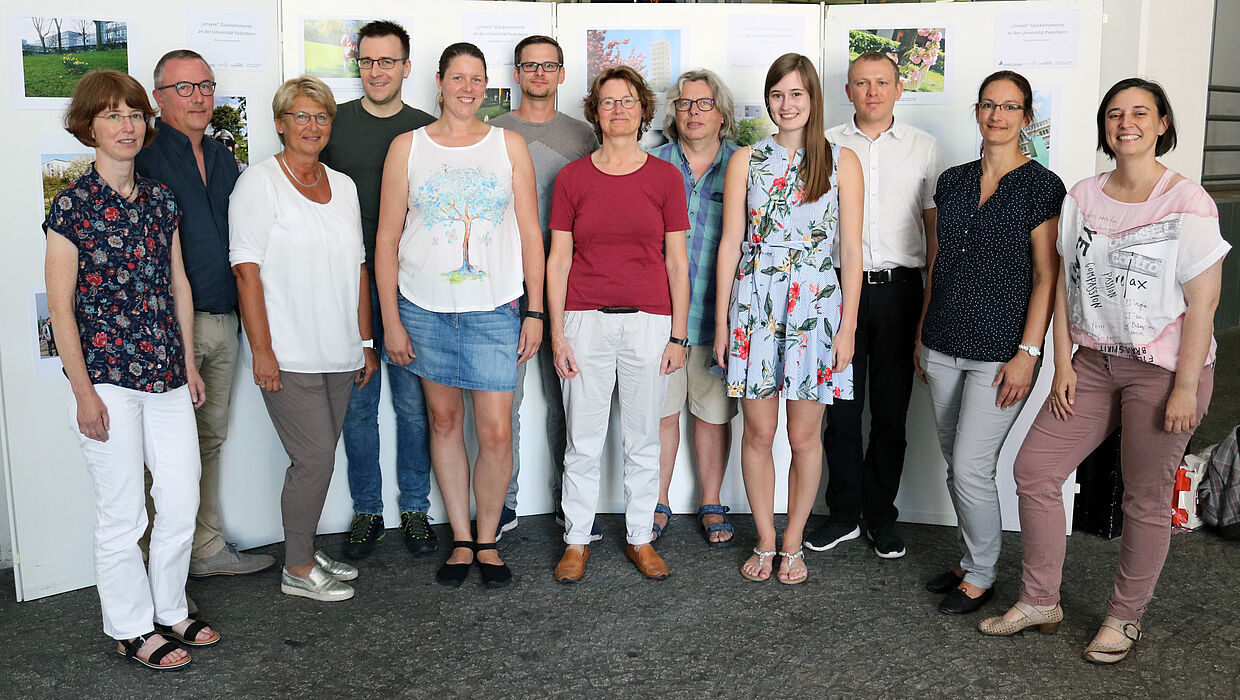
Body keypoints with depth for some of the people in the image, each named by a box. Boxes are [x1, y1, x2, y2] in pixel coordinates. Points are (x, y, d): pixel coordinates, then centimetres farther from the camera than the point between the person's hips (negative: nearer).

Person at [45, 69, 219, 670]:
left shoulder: (160, 199, 8)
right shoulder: (72, 205, -9)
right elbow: (60, 305, -9)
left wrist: (189, 362, 13)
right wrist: (84, 392, -12)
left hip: (166, 373, 6)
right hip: (106, 378, -5)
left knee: (183, 501, 11)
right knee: (122, 515, 5)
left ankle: (170, 612, 31)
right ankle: (131, 629, 23)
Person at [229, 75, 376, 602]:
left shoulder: (343, 186, 13)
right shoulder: (259, 183, -6)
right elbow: (247, 271, -10)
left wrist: (366, 341, 14)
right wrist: (262, 351, -15)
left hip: (339, 354, 6)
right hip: (288, 356, -6)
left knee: (318, 458, 12)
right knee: (315, 457, -6)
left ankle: (304, 550, 27)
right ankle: (297, 569, 9)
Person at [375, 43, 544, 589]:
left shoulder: (509, 145, 6)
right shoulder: (407, 147, 4)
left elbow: (530, 233, 5)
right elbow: (386, 240, 4)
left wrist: (535, 311, 0)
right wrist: (391, 320, -1)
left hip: (494, 308, -1)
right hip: (425, 307, 1)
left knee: (496, 431, -4)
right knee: (443, 419, 9)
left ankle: (488, 540, 16)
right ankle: (461, 540, 23)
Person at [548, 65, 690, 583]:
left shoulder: (665, 177, 4)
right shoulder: (572, 177, 4)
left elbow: (677, 261, 5)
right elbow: (558, 259, 3)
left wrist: (678, 335, 1)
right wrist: (557, 333, -3)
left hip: (649, 321, 0)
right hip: (586, 321, 0)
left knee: (644, 439, 9)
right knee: (583, 441, 5)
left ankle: (640, 537, 24)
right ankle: (577, 540, 20)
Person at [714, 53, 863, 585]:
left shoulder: (841, 161, 3)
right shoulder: (746, 160, 6)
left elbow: (851, 251, 1)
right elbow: (730, 243, 5)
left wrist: (848, 326, -3)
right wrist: (721, 320, 2)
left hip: (816, 306, -1)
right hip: (754, 304, 1)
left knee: (804, 437, 6)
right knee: (758, 432, 6)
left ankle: (793, 544, 22)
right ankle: (765, 543, 21)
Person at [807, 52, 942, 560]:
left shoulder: (923, 147, 9)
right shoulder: (827, 145, 8)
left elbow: (935, 223, 10)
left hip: (898, 288, 0)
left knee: (891, 409, 5)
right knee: (842, 407, 3)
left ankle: (880, 516, 18)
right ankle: (844, 514, 16)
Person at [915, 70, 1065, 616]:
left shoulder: (1042, 186, -6)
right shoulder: (952, 181, 10)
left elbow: (1046, 276, -9)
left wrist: (1028, 352, -15)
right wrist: (922, 335, 14)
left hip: (1000, 351, -5)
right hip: (944, 346, 6)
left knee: (971, 466, -6)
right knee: (956, 464, 13)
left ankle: (981, 576, 13)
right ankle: (969, 560, 29)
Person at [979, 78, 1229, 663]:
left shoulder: (1188, 203, -10)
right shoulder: (1082, 198, 5)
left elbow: (1202, 303, -12)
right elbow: (1064, 285, 8)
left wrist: (1185, 388, -15)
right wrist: (1063, 363, 2)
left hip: (1163, 368, -5)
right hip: (1095, 361, 5)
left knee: (1146, 499, 5)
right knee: (1034, 469, 1)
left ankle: (1125, 617, 24)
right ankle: (1040, 601, 16)